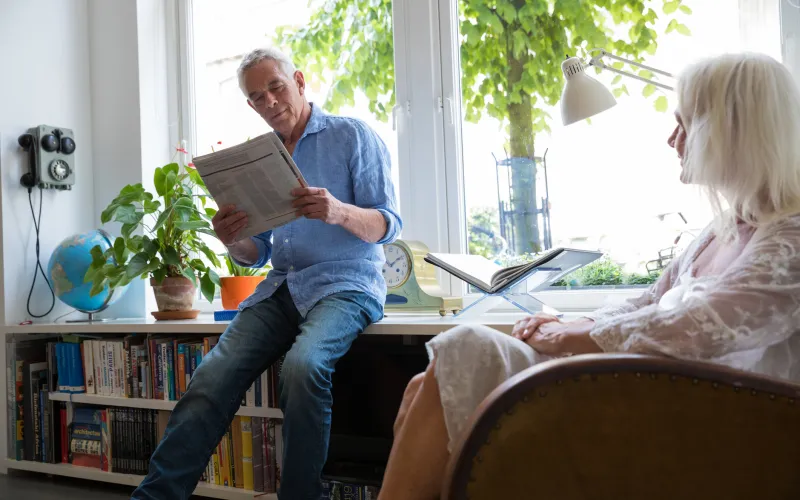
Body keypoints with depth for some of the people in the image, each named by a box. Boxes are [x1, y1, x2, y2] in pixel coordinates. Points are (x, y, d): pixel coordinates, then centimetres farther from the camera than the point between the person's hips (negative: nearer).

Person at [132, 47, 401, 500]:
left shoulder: (353, 136, 2)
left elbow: (389, 225, -5)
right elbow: (258, 254, 18)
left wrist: (340, 212, -26)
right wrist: (233, 241, -7)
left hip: (346, 283, -4)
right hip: (281, 288, 5)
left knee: (302, 365, -34)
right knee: (214, 376, -19)